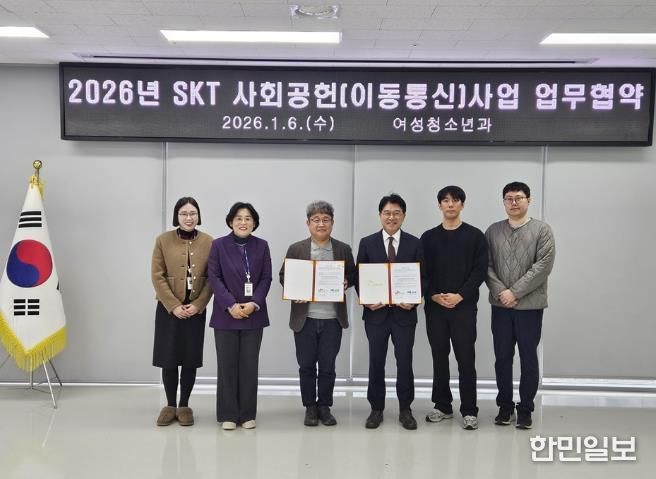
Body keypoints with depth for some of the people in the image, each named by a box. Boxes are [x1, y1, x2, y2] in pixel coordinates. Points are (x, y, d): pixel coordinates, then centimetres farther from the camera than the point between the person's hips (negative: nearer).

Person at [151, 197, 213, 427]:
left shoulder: (209, 242, 1)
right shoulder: (163, 240, -1)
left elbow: (212, 278, 0)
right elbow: (157, 276, -4)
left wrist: (197, 305, -10)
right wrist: (174, 306, -12)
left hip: (196, 310, 1)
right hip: (168, 309, 0)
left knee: (191, 359, 5)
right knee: (168, 359, 3)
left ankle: (184, 406, 19)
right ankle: (170, 405, 19)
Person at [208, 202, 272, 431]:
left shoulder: (261, 246, 5)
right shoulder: (218, 245, 0)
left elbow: (266, 278, 2)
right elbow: (214, 278, -5)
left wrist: (254, 303, -13)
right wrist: (231, 305, -15)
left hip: (254, 315, 1)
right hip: (226, 315, -1)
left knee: (249, 365, 6)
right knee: (227, 365, 3)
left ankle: (247, 414, 16)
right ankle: (228, 415, 14)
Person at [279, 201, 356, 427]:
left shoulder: (344, 249, 5)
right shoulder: (296, 249, 2)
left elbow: (352, 276, 11)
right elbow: (284, 276, 7)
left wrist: (346, 283, -10)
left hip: (333, 318, 0)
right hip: (305, 318, 0)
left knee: (327, 366, 7)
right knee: (306, 366, 8)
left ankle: (324, 407, 23)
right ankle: (310, 407, 23)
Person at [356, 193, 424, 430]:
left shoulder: (414, 243, 3)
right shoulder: (367, 243, 3)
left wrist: (414, 300, -12)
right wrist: (367, 301, -11)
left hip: (404, 312, 0)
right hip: (376, 312, 0)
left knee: (405, 362, 4)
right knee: (376, 362, 8)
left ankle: (405, 410, 20)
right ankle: (376, 409, 21)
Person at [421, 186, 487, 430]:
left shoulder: (475, 236, 3)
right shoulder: (429, 237, 9)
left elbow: (480, 271, -4)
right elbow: (422, 272, 5)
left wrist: (460, 296, -14)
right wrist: (434, 296, -10)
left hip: (464, 307, -2)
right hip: (435, 307, 3)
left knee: (466, 359, -2)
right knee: (439, 358, 9)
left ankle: (469, 411, 7)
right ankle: (443, 406, 21)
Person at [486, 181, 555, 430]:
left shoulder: (542, 230, -1)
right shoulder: (493, 231, 7)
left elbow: (543, 266, -10)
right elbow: (486, 266, 2)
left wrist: (515, 292, -14)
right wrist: (501, 292, -12)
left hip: (530, 305, -2)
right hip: (500, 305, 2)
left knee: (529, 358, 5)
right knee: (502, 357, 8)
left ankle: (525, 408, 18)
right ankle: (505, 405, 22)